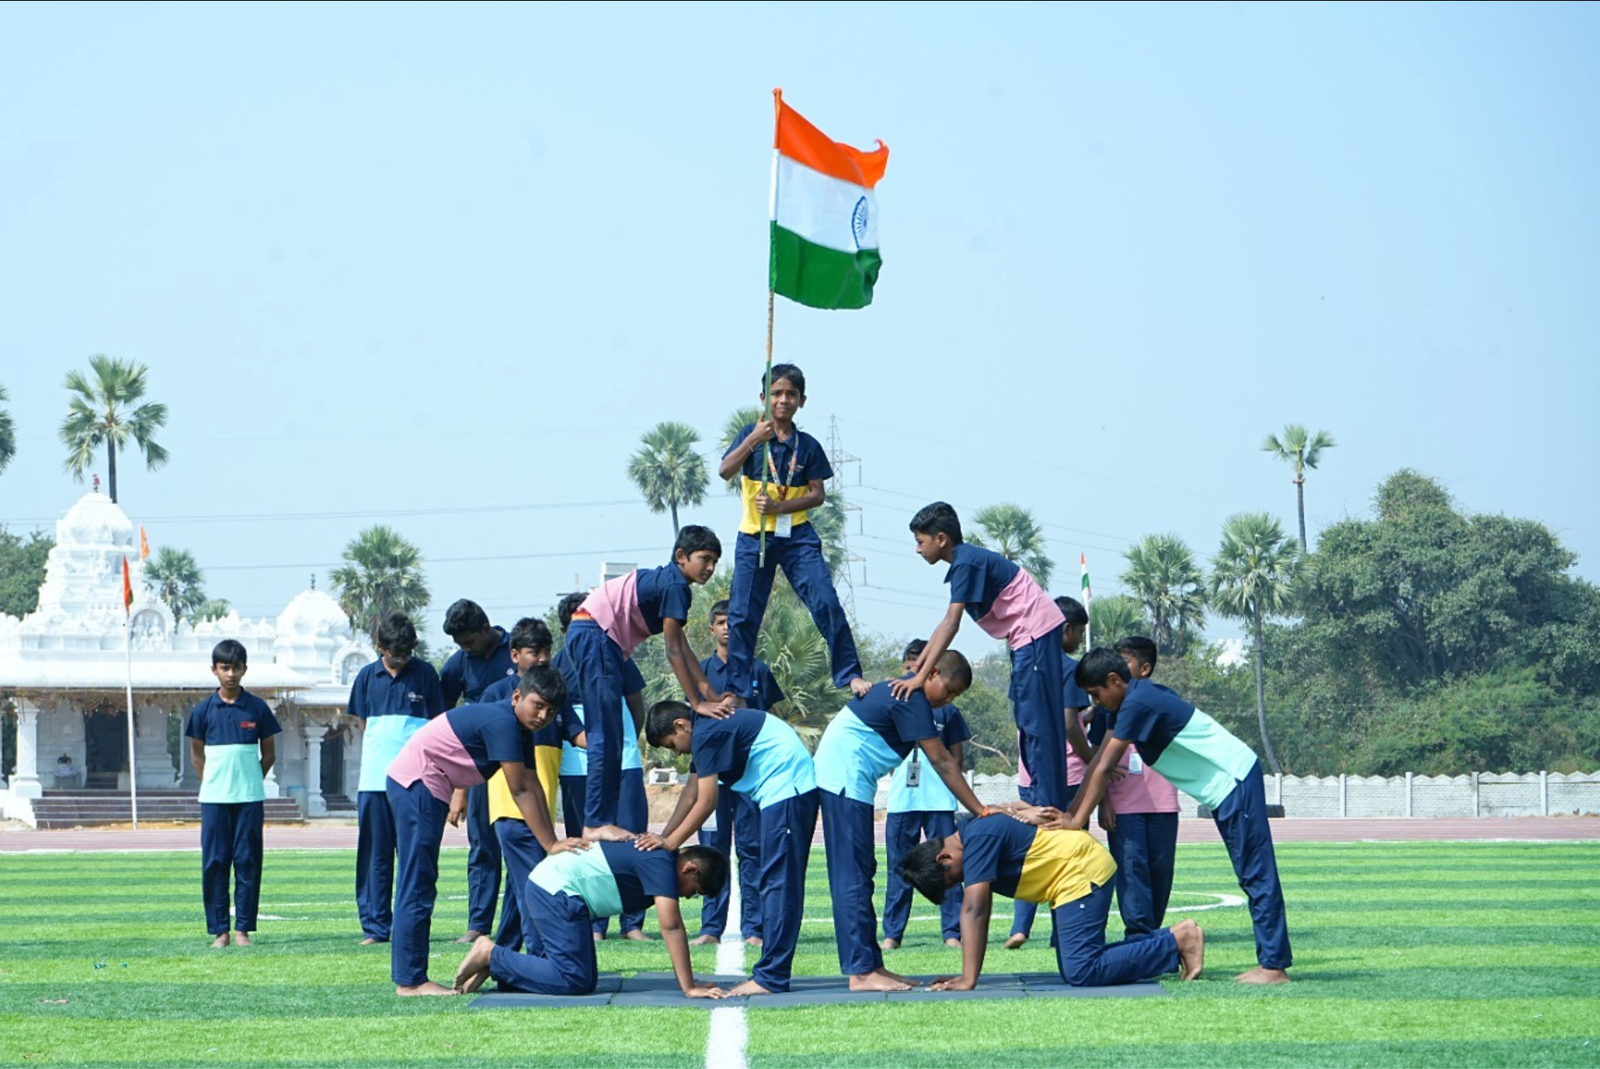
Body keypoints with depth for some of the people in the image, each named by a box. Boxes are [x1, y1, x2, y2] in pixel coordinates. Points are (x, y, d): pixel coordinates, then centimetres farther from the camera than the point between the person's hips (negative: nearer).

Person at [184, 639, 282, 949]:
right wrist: (212, 783, 6)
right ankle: (219, 930, 3)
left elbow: (269, 754, 10)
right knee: (214, 863, -1)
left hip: (250, 798, 0)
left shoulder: (257, 709, 3)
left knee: (248, 861, -1)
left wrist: (250, 781, 6)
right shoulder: (203, 710, 4)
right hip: (213, 798, 0)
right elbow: (196, 754, 12)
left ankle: (243, 929, 4)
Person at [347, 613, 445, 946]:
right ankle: (375, 926, 7)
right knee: (375, 856, 3)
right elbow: (363, 725, 17)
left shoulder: (425, 674, 4)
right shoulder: (367, 677, 9)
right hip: (374, 779, 2)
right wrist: (380, 754, 8)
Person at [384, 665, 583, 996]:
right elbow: (520, 792, -21)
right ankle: (411, 980, -10)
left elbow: (534, 788, 9)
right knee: (417, 885, -10)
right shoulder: (502, 723, -21)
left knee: (420, 884, 13)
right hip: (416, 780, -11)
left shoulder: (521, 732, 10)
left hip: (423, 787, 11)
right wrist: (551, 845, -19)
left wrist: (554, 841, 2)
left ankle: (410, 977, 16)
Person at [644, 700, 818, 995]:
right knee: (771, 883, 11)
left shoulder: (707, 733, -16)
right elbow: (691, 791, 17)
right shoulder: (703, 731, 16)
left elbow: (706, 801, -17)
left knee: (779, 883, -11)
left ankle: (771, 978, -13)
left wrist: (670, 842, -11)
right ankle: (771, 972, 13)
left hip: (787, 787, -11)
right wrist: (662, 837, 12)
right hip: (776, 792, 11)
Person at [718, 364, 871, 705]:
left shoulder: (808, 446, 5)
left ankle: (850, 676, -6)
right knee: (742, 615, -1)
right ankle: (739, 691, 8)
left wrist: (779, 506, -13)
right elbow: (725, 471, -12)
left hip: (797, 536, 0)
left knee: (827, 604, -12)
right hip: (754, 537, 0)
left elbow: (818, 495, 1)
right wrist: (752, 440, -26)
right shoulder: (751, 433, 2)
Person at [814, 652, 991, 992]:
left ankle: (871, 965, 12)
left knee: (858, 874, 10)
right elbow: (942, 764, -17)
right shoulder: (912, 701, -15)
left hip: (847, 779, 11)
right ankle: (861, 970, -13)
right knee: (853, 877, -11)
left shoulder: (904, 692, 16)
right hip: (845, 777, -11)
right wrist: (982, 812, -14)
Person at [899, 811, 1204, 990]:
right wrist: (967, 974, 9)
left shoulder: (977, 838, -19)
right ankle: (1165, 944, 15)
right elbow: (979, 912, 13)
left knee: (1082, 973, -19)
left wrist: (968, 980, -26)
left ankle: (1178, 941, -12)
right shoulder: (972, 836, 11)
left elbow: (974, 910, -25)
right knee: (1074, 968, 9)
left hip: (1082, 871, -10)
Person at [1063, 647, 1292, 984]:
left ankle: (1274, 966, -10)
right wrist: (1070, 812, 8)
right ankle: (1271, 961, 13)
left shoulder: (1138, 704, -19)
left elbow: (1104, 768, -19)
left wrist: (1078, 820, -17)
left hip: (1235, 781, -10)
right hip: (1227, 786, 10)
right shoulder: (1133, 701, 12)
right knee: (1251, 875, 10)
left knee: (1256, 874, -9)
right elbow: (1099, 762, 12)